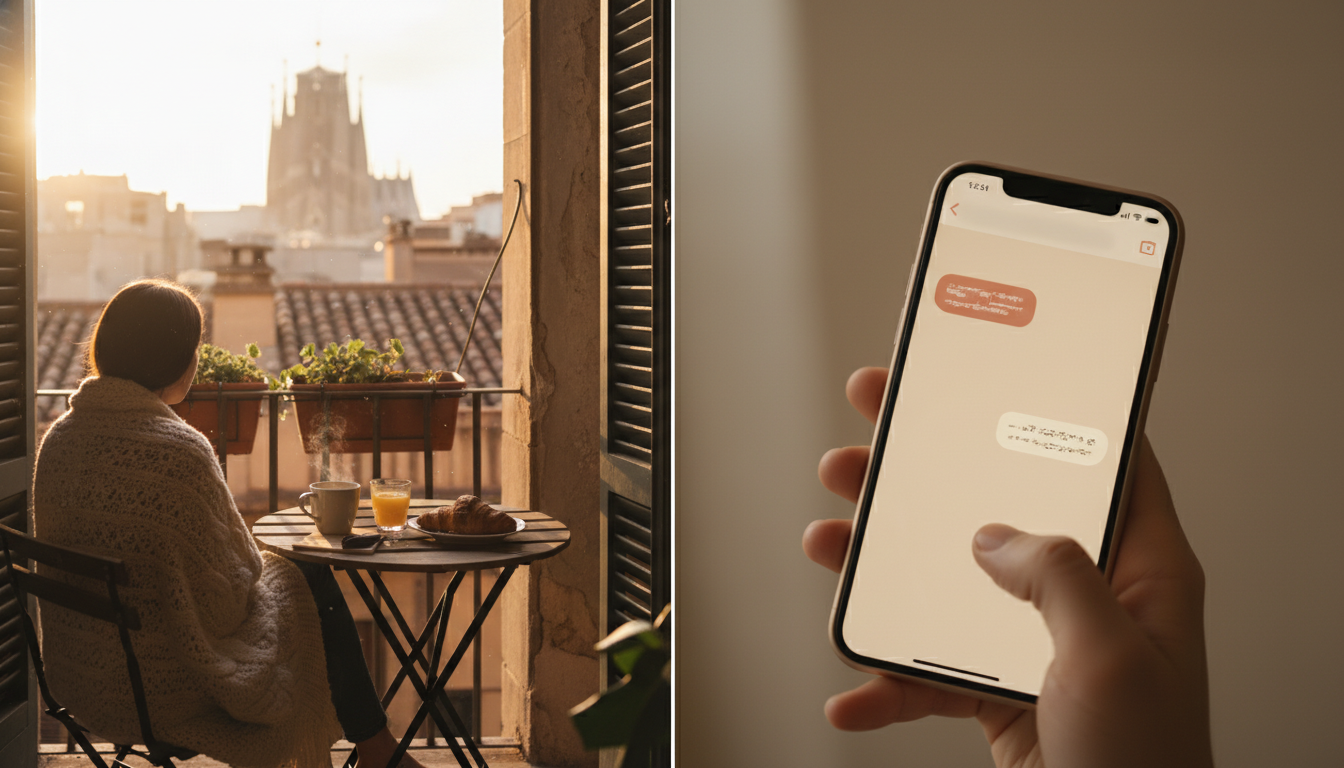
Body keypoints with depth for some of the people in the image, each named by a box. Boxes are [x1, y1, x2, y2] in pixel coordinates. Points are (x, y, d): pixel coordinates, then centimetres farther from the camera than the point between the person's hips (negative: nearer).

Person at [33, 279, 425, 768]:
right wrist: (252, 563, 6)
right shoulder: (180, 451, -24)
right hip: (163, 688, -7)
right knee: (313, 581, 15)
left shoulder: (59, 439, -3)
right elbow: (223, 598, -16)